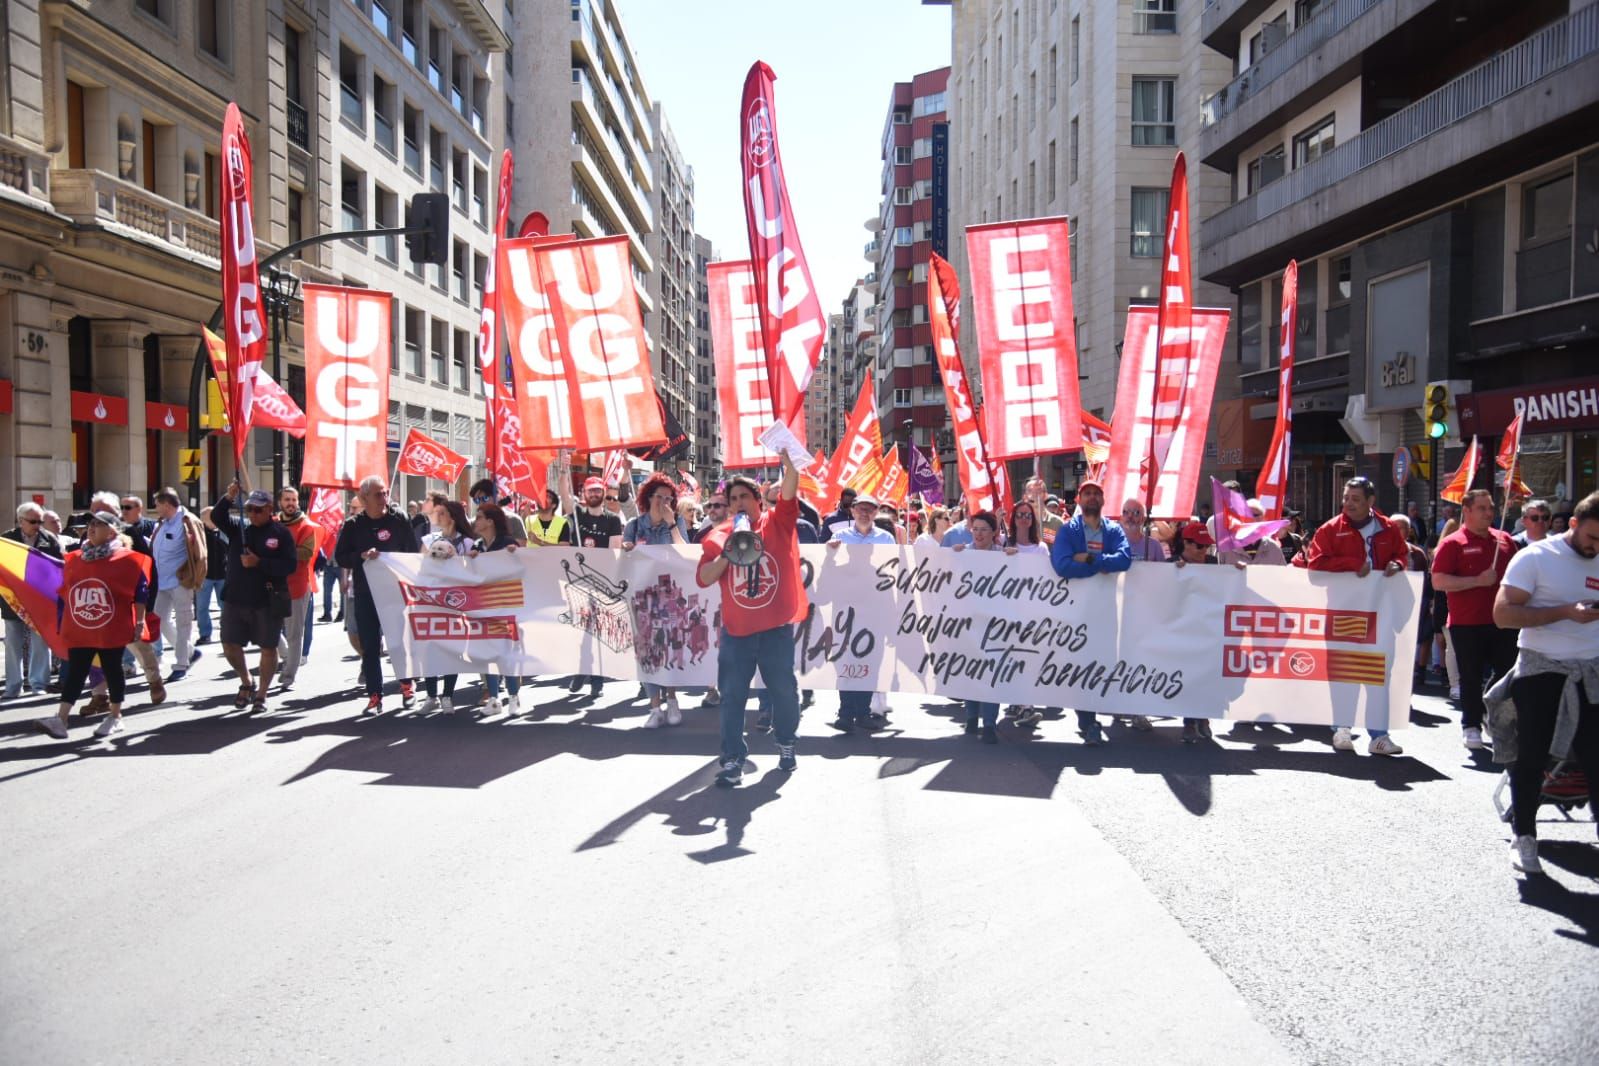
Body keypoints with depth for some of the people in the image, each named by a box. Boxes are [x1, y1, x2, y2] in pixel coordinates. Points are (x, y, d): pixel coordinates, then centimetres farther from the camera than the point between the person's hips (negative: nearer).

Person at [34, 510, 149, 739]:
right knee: (75, 673, 2)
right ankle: (60, 718, -1)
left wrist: (139, 621, -8)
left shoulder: (125, 559, -6)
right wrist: (62, 625, 18)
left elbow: (139, 592, -6)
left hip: (112, 631, -4)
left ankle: (115, 717, 17)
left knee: (112, 671, 6)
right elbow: (63, 595, 17)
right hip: (78, 632, 4)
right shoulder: (74, 560, 9)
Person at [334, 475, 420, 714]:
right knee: (370, 647, 3)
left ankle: (406, 685, 25)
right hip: (365, 593, 1)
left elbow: (413, 552, 5)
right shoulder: (353, 525, 1)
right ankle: (374, 696, 10)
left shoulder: (398, 520, 0)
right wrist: (362, 556, -19)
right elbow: (340, 557, -1)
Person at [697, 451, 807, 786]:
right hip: (737, 630, 1)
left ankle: (786, 743, 34)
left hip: (777, 627, -1)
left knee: (783, 690, 11)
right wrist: (727, 554, -15)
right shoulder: (718, 536, 5)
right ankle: (733, 759, 10)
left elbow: (789, 491, -18)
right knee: (733, 695, 2)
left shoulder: (777, 522, 1)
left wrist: (788, 459, -34)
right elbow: (703, 579, -1)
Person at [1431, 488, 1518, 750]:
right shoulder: (1452, 543, -6)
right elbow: (1438, 581, -14)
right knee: (1471, 678, 4)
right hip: (1467, 624, -5)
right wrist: (1478, 581, -19)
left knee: (1508, 675, 9)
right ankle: (1471, 727, 15)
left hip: (1503, 622, 5)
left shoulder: (1505, 540, 10)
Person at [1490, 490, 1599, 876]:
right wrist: (1566, 612, -19)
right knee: (1531, 758, 4)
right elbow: (1503, 614, -12)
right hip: (1540, 670, -3)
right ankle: (1524, 837, 17)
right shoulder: (1535, 558, -6)